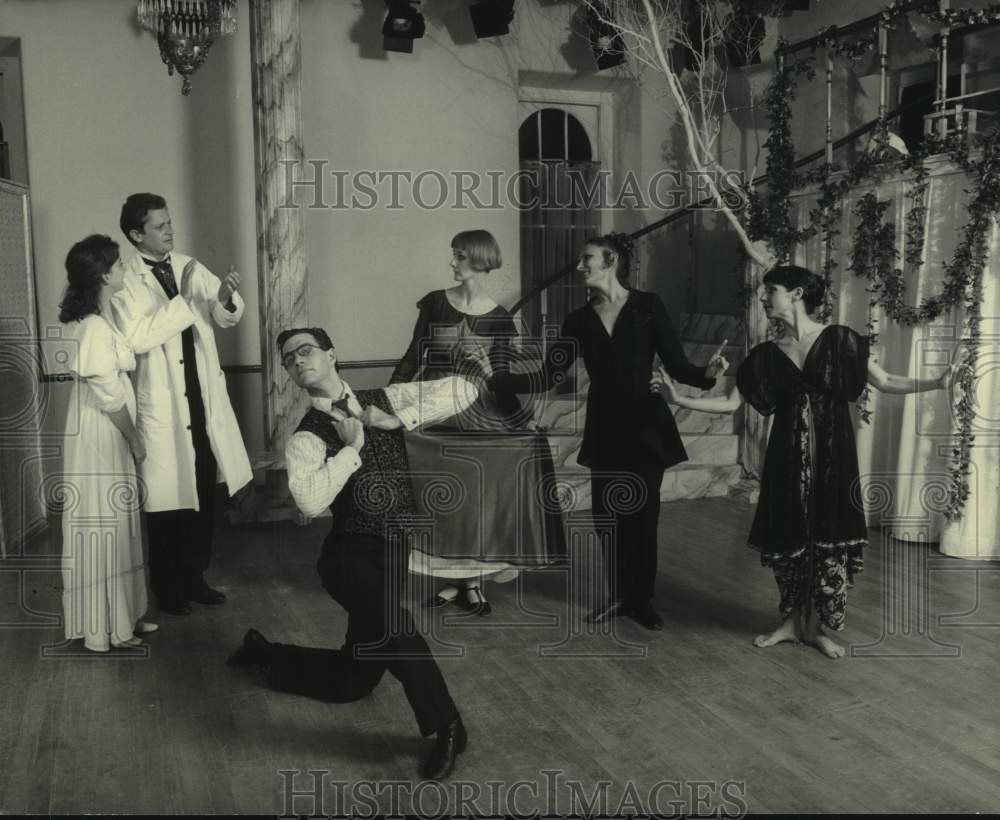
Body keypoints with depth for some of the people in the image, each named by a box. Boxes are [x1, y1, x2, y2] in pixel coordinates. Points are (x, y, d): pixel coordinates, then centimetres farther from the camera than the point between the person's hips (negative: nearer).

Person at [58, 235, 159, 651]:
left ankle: (122, 616, 27)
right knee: (102, 530, 0)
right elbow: (109, 395, -21)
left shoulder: (97, 320, 9)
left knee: (113, 528, 16)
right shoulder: (96, 327, -21)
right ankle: (104, 629, 12)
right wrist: (136, 439, -10)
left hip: (108, 439, 10)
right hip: (99, 441, -10)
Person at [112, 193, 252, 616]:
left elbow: (228, 316, 4)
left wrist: (225, 297, -18)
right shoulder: (127, 279, -10)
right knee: (168, 501, 5)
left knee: (205, 495, 13)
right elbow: (137, 338, -22)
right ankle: (167, 588, 23)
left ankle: (195, 577, 30)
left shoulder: (189, 266, 5)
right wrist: (183, 300, -24)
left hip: (204, 399, 5)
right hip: (162, 406, -5)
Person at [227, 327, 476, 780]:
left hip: (392, 553, 4)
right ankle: (444, 725, -17)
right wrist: (353, 447, -18)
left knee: (353, 680, 15)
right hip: (352, 554, -4)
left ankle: (266, 653, 39)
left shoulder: (384, 400, 5)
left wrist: (398, 418, -10)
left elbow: (465, 390, -3)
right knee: (390, 622, -37)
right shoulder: (307, 438, -6)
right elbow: (310, 500, -26)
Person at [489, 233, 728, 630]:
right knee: (607, 517, 7)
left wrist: (706, 373, -29)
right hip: (603, 428, 3)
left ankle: (642, 598, 21)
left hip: (646, 426, -3)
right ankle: (619, 596, 25)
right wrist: (494, 378, -9)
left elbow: (676, 365, -8)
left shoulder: (648, 306, -5)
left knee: (641, 516, 2)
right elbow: (548, 377, 1)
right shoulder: (579, 320, 4)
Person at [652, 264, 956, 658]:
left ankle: (814, 626, 18)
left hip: (831, 453, -2)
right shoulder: (766, 354, 4)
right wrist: (678, 398, -6)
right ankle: (792, 620, 24)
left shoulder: (838, 340, -4)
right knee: (787, 535, 6)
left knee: (828, 536, 2)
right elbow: (730, 403, 3)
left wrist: (939, 382, -15)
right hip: (787, 455, 2)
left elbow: (885, 382, -2)